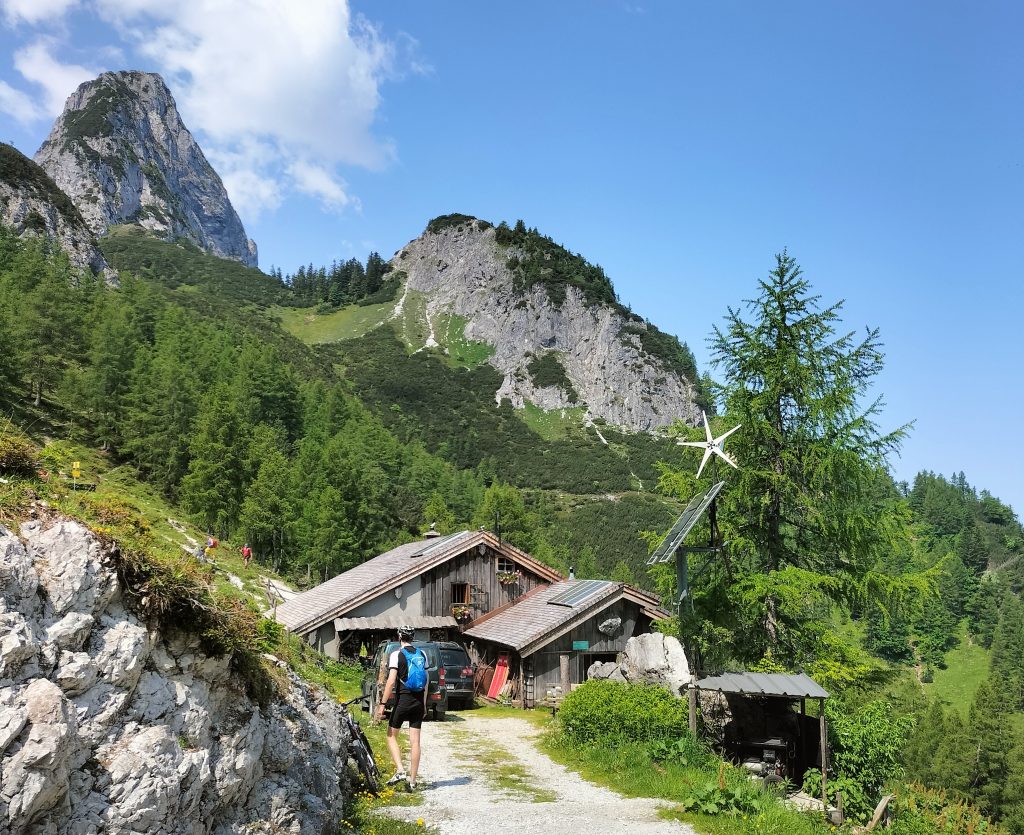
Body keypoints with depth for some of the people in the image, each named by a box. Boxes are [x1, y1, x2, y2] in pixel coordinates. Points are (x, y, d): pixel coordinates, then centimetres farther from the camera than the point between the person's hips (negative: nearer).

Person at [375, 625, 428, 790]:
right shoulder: (422, 654, 9)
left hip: (403, 701, -5)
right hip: (419, 702, 5)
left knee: (391, 736, 11)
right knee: (415, 741, 6)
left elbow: (391, 682, -15)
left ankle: (400, 771, -5)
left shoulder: (396, 655, -8)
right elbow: (426, 682, 12)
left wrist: (382, 704, -12)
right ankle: (412, 781, 8)